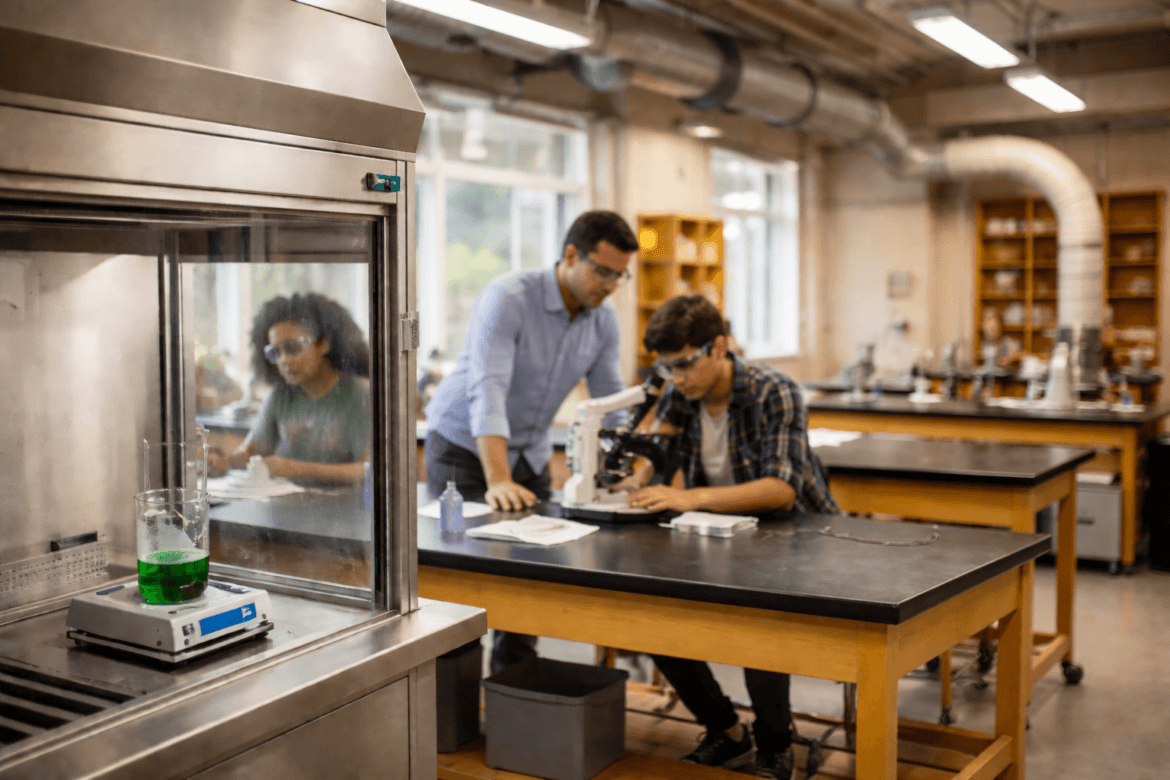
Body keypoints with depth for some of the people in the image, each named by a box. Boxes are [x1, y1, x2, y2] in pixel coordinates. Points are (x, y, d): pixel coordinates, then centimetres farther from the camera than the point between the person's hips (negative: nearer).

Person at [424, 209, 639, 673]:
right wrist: (498, 481, -45)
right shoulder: (508, 298, -24)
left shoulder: (604, 324, -3)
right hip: (464, 445, -5)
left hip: (529, 453, 6)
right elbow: (487, 390, -35)